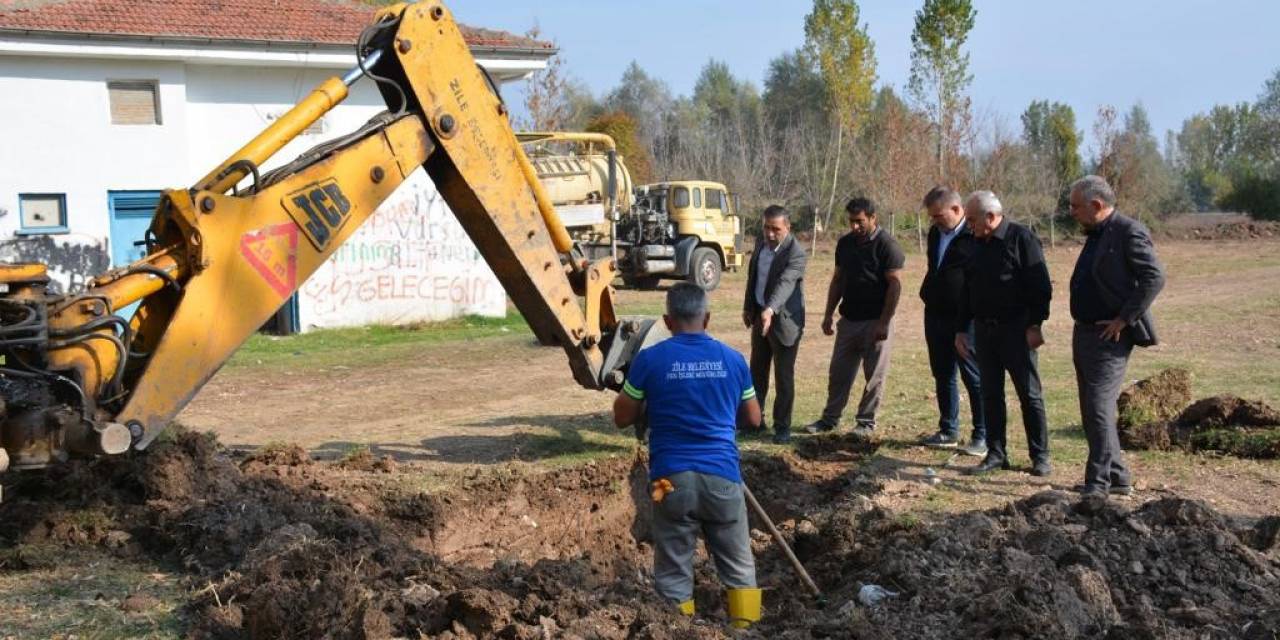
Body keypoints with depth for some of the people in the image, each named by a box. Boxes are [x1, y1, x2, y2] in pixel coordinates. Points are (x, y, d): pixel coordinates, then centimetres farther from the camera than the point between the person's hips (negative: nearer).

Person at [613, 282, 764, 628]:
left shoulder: (649, 359, -2)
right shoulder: (733, 359, 5)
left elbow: (622, 418, 8)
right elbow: (753, 420, 17)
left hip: (672, 478, -1)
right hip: (723, 476, 2)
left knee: (674, 574, 9)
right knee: (739, 569, 15)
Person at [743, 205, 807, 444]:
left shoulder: (796, 253, -21)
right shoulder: (761, 243, 3)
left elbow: (785, 283, -35)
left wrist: (770, 310, -49)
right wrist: (748, 307, 15)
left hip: (784, 320, -7)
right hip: (760, 316, 7)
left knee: (784, 376, 0)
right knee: (756, 371, 17)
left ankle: (782, 427, 10)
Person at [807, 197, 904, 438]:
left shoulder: (886, 245, -11)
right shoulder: (845, 243, 8)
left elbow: (895, 284, -14)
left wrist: (884, 322, -18)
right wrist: (829, 314, 10)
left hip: (875, 321, -6)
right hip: (849, 319, 6)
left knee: (874, 375, 4)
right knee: (838, 372, 10)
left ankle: (866, 422, 13)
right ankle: (830, 418, 20)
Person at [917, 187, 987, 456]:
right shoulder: (935, 233, 13)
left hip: (966, 320, -8)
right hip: (936, 317, 8)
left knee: (974, 378, -1)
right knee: (943, 376, 14)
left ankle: (982, 437, 5)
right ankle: (948, 431, 24)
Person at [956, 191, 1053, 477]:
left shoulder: (1021, 238, -8)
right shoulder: (977, 245, 13)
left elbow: (1040, 286, -12)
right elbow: (967, 290, 18)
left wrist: (1035, 325, -16)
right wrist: (961, 329, 15)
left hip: (1016, 328, -7)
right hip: (984, 329, 7)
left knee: (1030, 394, -1)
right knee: (990, 394, 8)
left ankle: (1040, 456, 6)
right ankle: (996, 454, 15)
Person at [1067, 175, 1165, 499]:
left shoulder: (1129, 232, -14)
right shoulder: (1096, 234, 15)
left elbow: (1155, 277, -22)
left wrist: (1124, 320, -20)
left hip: (1109, 336, -10)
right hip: (1084, 333, 10)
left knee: (1099, 408, -10)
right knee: (1091, 411, 13)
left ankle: (1098, 483, -4)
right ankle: (1117, 477, 23)